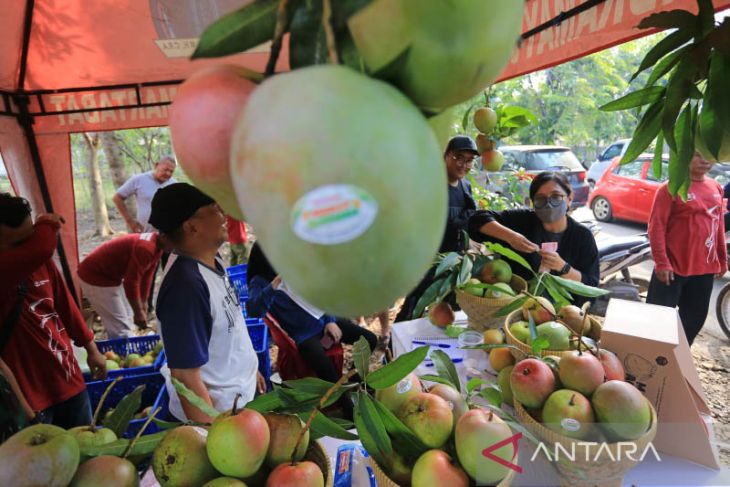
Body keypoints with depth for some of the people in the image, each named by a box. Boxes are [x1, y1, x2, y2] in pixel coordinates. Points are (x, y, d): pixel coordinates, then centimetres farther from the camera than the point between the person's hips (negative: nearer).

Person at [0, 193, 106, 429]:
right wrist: (46, 224, -21)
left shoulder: (40, 261, -2)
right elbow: (41, 248, -44)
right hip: (28, 391, -6)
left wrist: (91, 348, 14)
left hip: (68, 377, 6)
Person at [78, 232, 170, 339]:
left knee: (127, 321, 16)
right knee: (121, 327, -5)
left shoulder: (156, 247, -2)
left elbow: (146, 277, 6)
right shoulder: (145, 247, -32)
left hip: (112, 275, 10)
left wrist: (143, 304, 10)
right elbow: (131, 282, -30)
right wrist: (139, 313, -20)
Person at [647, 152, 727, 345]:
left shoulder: (716, 188, 10)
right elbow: (656, 226, -14)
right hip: (674, 267, -6)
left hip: (705, 268, 7)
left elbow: (719, 225, 17)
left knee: (695, 318, 16)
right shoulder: (671, 188, -11)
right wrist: (661, 262, -19)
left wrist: (722, 259, 17)